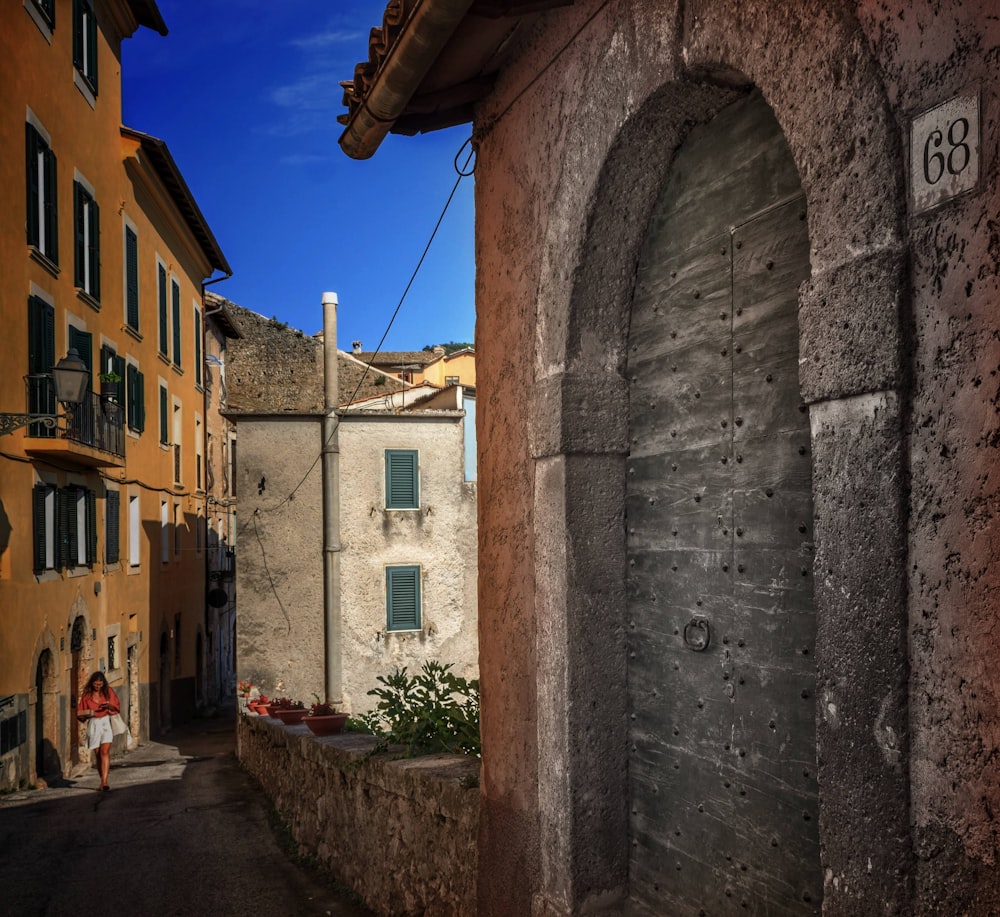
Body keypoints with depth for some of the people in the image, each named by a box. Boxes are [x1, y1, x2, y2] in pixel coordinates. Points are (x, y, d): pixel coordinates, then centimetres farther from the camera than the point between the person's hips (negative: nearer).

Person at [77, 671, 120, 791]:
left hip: (106, 723, -2)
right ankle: (102, 780, 16)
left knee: (105, 752, -15)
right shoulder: (86, 694, 4)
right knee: (98, 754, 5)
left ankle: (104, 781, -21)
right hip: (93, 725, 2)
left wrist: (109, 706, -13)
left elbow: (117, 707, 8)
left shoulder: (108, 691, 3)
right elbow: (79, 712, 8)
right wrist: (90, 712, -13)